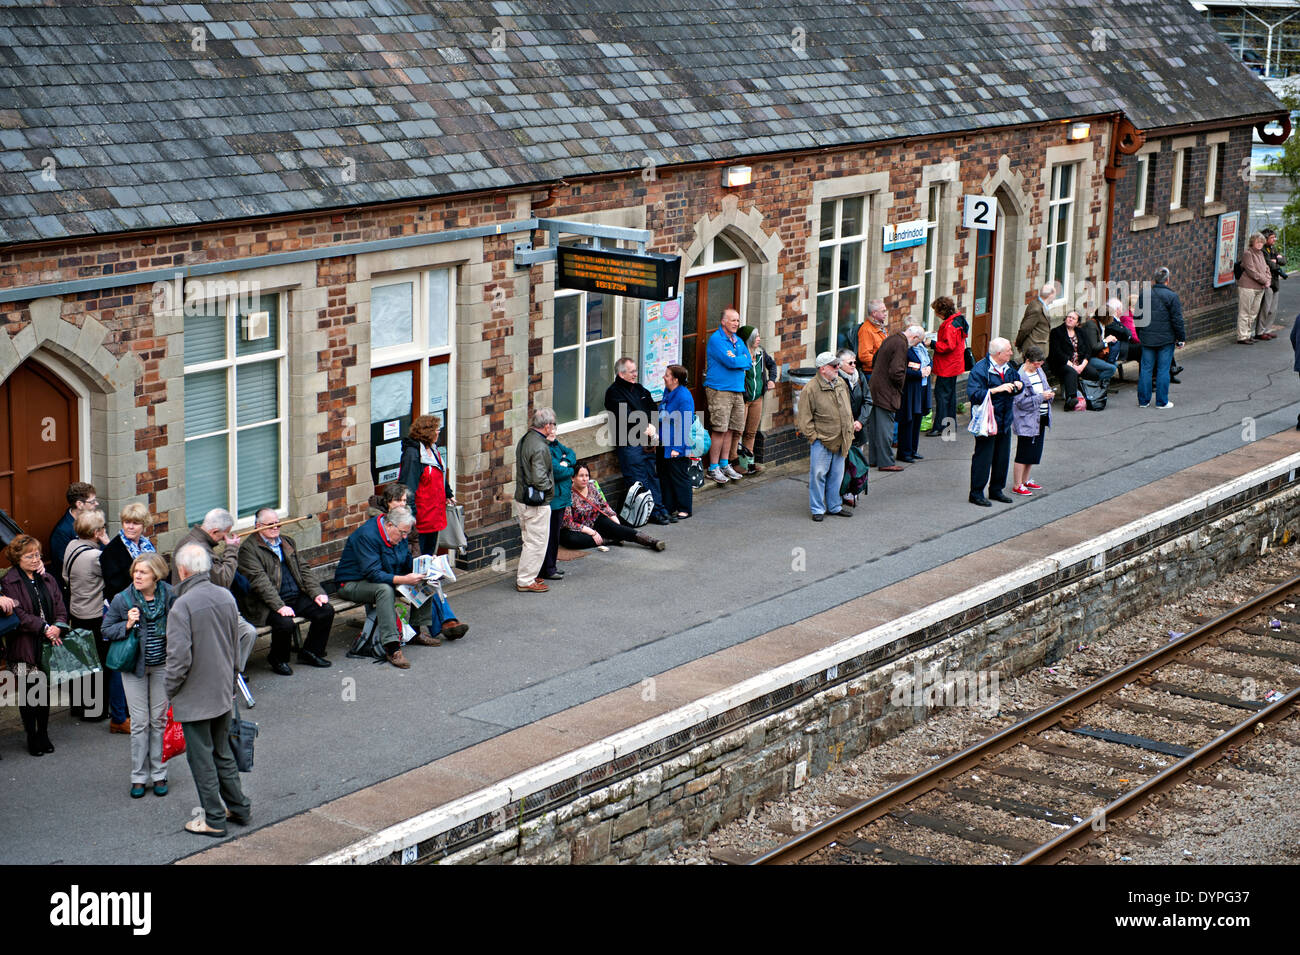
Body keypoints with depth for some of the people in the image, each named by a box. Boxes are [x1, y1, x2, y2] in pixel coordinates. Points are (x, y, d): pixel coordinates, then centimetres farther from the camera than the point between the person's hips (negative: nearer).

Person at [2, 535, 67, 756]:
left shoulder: (47, 579, 12)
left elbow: (61, 608, 8)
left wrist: (57, 626, -12)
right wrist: (44, 628, -19)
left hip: (48, 645, 5)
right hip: (25, 647, -4)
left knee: (45, 691, 10)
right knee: (28, 693, 2)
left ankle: (43, 735, 22)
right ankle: (32, 738, 13)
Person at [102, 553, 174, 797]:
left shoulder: (169, 595, -8)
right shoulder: (122, 599, -10)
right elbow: (106, 631, -1)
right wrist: (127, 625, -19)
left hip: (162, 665, 1)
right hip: (134, 666, -1)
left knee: (159, 719, 8)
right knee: (139, 722, 1)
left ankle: (158, 774, 18)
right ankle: (139, 777, 11)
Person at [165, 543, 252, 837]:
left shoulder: (182, 606, -22)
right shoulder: (226, 596, 0)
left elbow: (179, 658, -23)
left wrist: (169, 691, -7)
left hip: (194, 698, -7)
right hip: (223, 693, 7)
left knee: (201, 759, 5)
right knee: (222, 752, 21)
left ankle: (214, 819, 11)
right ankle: (239, 808, 28)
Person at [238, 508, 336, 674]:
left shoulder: (287, 542, 19)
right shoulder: (248, 548, -7)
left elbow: (303, 570, 18)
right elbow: (259, 581, -17)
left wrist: (316, 593, 1)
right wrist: (279, 606, -27)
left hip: (297, 597, 7)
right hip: (268, 603, -7)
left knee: (326, 611, -10)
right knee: (285, 623, -33)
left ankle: (310, 653, 9)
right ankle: (277, 660, -3)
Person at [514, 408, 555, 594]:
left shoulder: (524, 440, 8)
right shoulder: (540, 447, -22)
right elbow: (539, 478, -26)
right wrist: (550, 487, -7)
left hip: (521, 499, 10)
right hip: (537, 503, -10)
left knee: (529, 540, 20)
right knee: (536, 543, -1)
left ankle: (524, 576, 27)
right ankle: (525, 581, 4)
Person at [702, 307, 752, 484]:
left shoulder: (738, 341, 17)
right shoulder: (716, 339, -9)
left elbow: (749, 362, 8)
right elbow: (730, 362, -18)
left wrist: (735, 360, -9)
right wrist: (743, 360, -1)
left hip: (737, 390, 8)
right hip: (719, 390, -8)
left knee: (731, 429, 9)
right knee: (719, 429, -8)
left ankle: (725, 464, 19)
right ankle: (714, 468, -3)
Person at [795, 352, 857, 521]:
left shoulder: (841, 384, 9)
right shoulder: (811, 389, -12)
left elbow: (847, 409, 24)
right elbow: (804, 418, -10)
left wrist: (850, 427, 18)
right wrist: (813, 437, -13)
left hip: (840, 440, 6)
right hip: (821, 441, -6)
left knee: (837, 475, 12)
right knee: (818, 475, -3)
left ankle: (835, 507, 25)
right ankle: (817, 509, 8)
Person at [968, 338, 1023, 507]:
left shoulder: (1008, 367, 8)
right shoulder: (980, 370, -17)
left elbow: (1018, 381, 23)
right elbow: (974, 394, -26)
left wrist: (1019, 385, -2)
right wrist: (997, 389, -28)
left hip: (1004, 422, 8)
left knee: (1002, 457, 13)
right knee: (983, 458, -3)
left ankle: (996, 490, 27)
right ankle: (976, 493, 6)